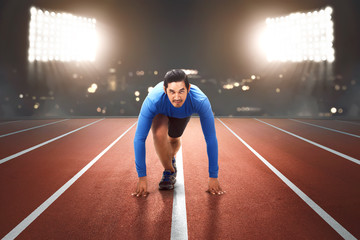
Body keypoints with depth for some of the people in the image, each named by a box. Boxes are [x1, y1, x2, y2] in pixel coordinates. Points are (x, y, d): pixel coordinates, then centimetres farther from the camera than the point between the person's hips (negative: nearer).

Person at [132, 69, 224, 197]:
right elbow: (139, 138, -40)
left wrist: (213, 177, -33)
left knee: (174, 139, 19)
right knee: (159, 134, -30)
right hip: (161, 112, -1)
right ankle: (169, 171, -5)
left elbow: (211, 139, -36)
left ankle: (170, 159, 56)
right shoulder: (153, 100, -46)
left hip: (183, 113, 2)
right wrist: (142, 178, -38)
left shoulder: (200, 101, -44)